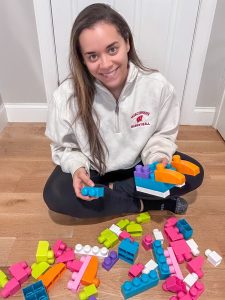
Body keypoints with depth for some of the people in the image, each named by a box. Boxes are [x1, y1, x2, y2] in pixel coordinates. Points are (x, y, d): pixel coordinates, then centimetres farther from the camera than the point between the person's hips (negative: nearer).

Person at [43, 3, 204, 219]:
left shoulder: (157, 85, -21)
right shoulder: (66, 96, -24)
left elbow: (163, 134, -6)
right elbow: (64, 147, -9)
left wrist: (158, 159, -25)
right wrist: (77, 168, -28)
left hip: (139, 164, 1)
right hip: (92, 169, 0)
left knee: (193, 173, -14)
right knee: (55, 194, -26)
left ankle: (111, 190, -11)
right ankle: (146, 204, -13)